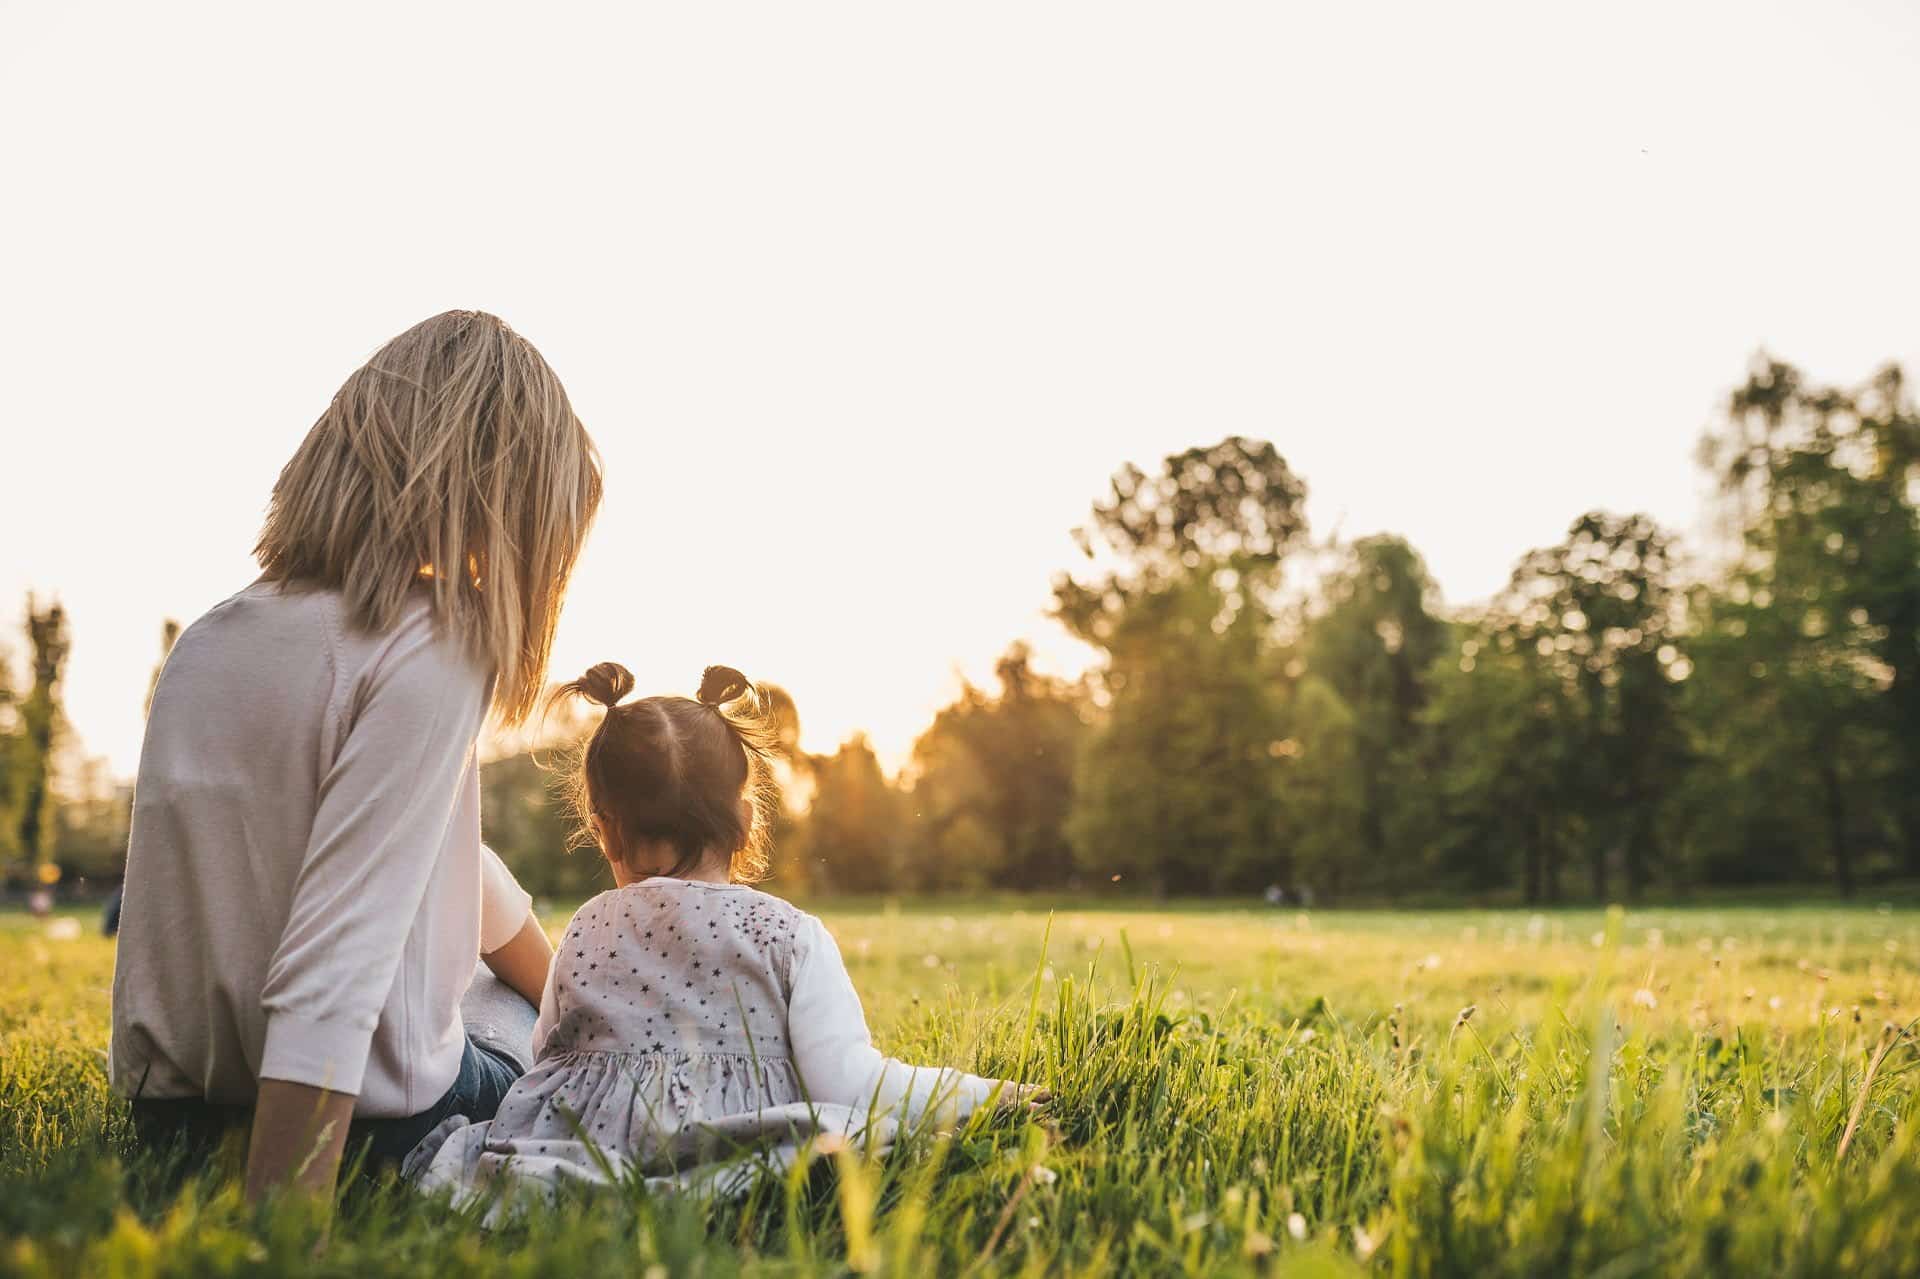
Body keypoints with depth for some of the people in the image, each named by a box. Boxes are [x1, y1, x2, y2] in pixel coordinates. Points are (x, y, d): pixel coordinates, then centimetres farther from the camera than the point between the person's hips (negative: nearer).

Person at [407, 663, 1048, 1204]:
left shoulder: (587, 928, 12)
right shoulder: (792, 935, 0)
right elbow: (848, 1080, -8)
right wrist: (985, 1092, 6)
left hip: (578, 1131, 4)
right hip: (738, 1138, -4)